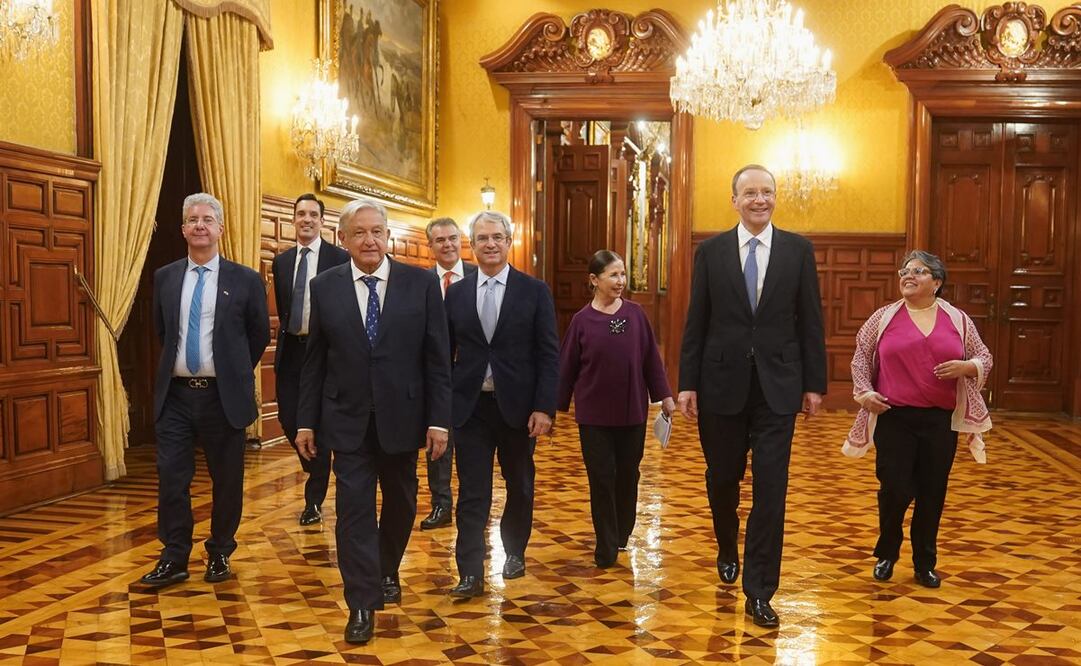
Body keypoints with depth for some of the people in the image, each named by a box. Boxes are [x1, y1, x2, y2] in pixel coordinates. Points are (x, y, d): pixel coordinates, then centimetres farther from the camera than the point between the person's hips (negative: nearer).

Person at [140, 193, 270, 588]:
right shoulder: (165, 277, 6)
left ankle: (220, 554, 24)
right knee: (171, 477, 2)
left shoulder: (245, 280, -4)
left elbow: (260, 335, 7)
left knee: (227, 479, 7)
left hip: (222, 395, -2)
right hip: (175, 394, 2)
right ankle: (174, 559, 14)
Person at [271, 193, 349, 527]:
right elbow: (281, 308, 17)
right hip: (290, 349, 5)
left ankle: (314, 500, 12)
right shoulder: (281, 261, 10)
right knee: (288, 419, 5)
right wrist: (287, 334, 12)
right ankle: (317, 472, 32)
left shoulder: (339, 258, -5)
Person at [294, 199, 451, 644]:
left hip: (401, 416, 1)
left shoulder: (421, 283, -4)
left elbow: (437, 357, -4)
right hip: (348, 419, 0)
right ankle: (362, 604, 8)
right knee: (354, 508, -1)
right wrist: (307, 419, 2)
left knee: (400, 503, 16)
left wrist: (439, 418, -7)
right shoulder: (324, 287, 0)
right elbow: (314, 359, 4)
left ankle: (388, 573, 41)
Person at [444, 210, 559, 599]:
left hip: (518, 406, 0)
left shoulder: (534, 291, -2)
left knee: (519, 486, 15)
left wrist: (544, 407, -11)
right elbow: (445, 354, 7)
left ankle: (514, 552, 35)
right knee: (472, 492, -1)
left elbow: (549, 354, -4)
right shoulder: (456, 293, 4)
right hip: (470, 406, 1)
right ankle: (471, 574, 3)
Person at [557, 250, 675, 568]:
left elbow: (651, 358, 4)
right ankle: (606, 547, 13)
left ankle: (621, 534, 32)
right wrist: (555, 407, 3)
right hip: (594, 414, -2)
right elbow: (566, 367, 1)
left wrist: (665, 395, 5)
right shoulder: (582, 320, -4)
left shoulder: (635, 314, -1)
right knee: (602, 478, 2)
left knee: (627, 476, 11)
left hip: (632, 411, 2)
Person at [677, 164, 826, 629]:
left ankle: (759, 590, 7)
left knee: (771, 487, -2)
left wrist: (814, 383, 1)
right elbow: (696, 323, 1)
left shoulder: (798, 250, 2)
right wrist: (687, 383, -2)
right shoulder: (711, 251, 2)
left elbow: (810, 321, 3)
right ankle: (728, 552, 42)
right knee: (722, 478, 13)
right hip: (722, 382, 1)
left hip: (777, 385, 0)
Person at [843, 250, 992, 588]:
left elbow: (984, 358, 9)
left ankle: (925, 563, 24)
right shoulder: (884, 316, 3)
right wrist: (863, 391, -3)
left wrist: (965, 367, -12)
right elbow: (861, 355, 11)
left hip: (941, 421, 1)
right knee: (895, 490, -2)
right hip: (894, 418, -1)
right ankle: (886, 554, 23)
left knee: (932, 494, 7)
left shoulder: (958, 319, 5)